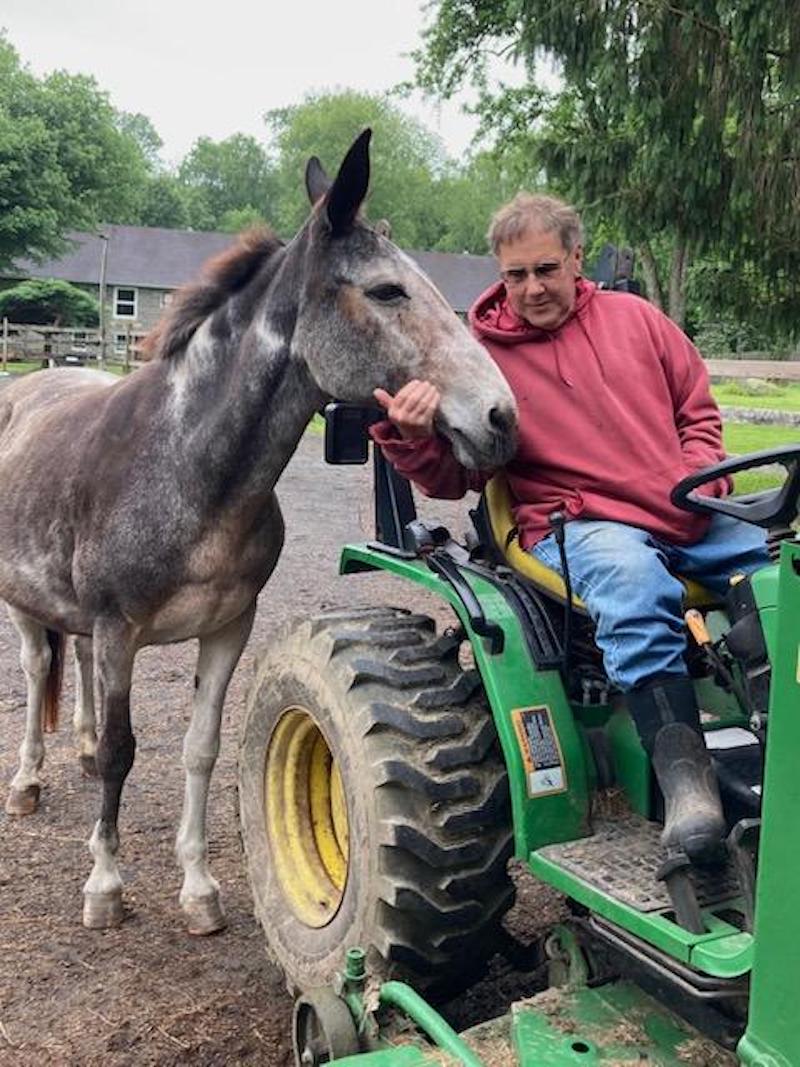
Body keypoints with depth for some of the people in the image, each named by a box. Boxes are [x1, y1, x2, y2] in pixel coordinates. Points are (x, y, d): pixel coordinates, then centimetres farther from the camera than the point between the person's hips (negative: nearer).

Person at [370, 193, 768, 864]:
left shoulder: (634, 317, 13)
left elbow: (698, 410, 21)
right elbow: (453, 479, 1)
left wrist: (704, 480, 2)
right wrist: (415, 439, -21)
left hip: (690, 519, 5)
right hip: (581, 525, -5)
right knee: (633, 579, -38)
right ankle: (683, 771, -38)